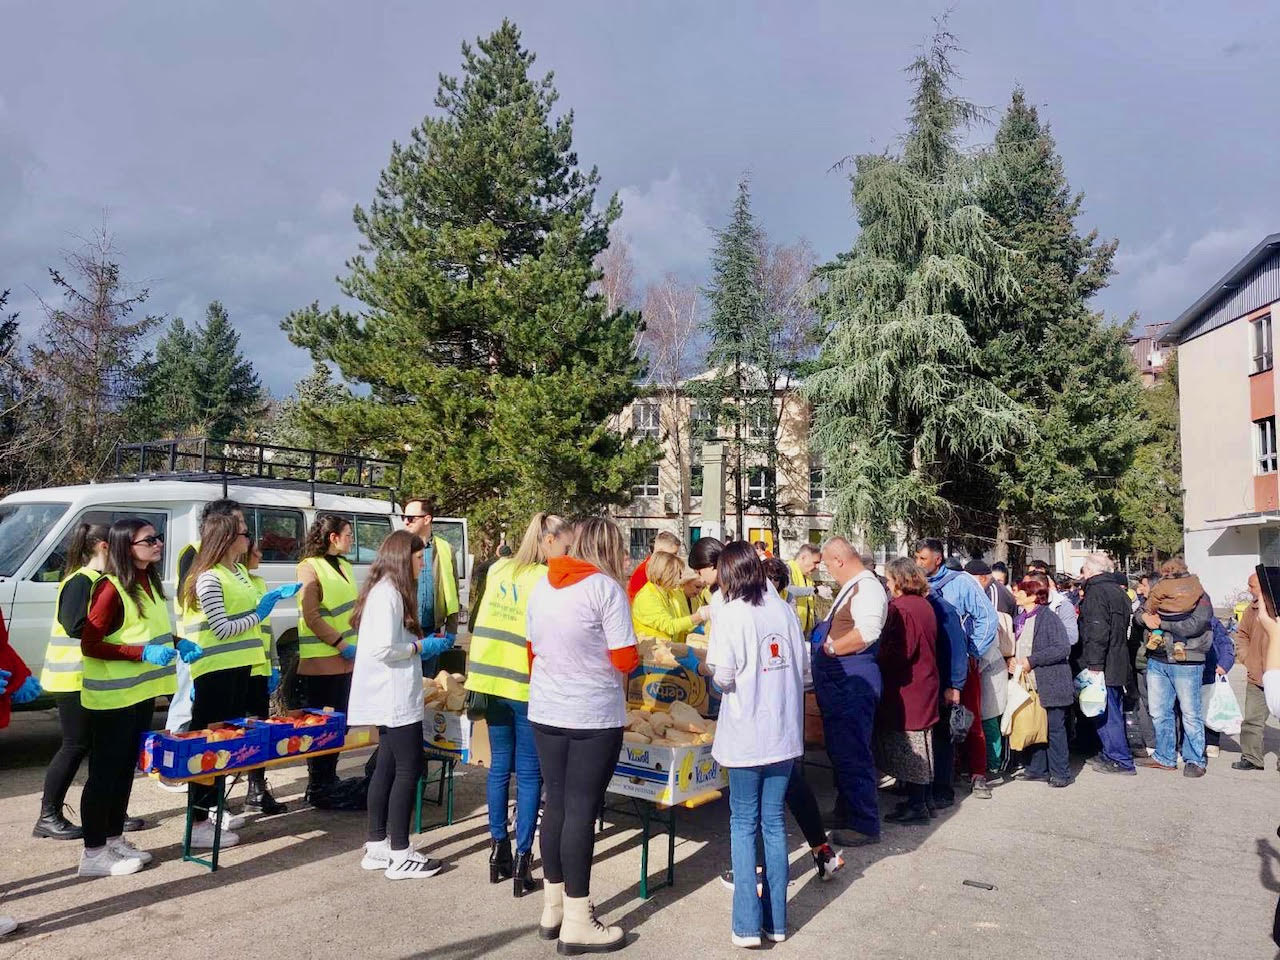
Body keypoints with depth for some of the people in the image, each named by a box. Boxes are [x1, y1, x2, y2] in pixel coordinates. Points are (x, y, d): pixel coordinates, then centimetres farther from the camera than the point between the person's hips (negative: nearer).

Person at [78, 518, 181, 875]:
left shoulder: (148, 583, 8)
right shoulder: (111, 588, -18)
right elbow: (89, 646, -19)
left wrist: (178, 643, 3)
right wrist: (143, 653, -25)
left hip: (141, 693, 9)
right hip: (111, 699, -9)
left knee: (125, 769, 16)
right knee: (104, 773, 0)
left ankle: (114, 839, 28)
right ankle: (93, 854, 10)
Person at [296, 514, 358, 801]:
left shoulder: (344, 566, 15)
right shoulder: (309, 568, -9)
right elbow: (311, 618, -15)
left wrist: (356, 644, 8)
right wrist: (342, 645, -17)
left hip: (345, 658, 8)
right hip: (320, 660, -8)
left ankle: (329, 777, 26)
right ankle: (316, 785, 10)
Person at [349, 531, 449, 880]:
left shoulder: (387, 592, 15)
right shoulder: (388, 594, -17)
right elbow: (383, 649, -25)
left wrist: (424, 644, 9)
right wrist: (421, 646, -12)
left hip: (391, 697, 11)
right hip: (395, 698, -11)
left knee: (387, 767, 14)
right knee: (409, 769, -5)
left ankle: (377, 847, 22)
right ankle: (400, 856, 2)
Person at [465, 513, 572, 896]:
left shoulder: (499, 569, 10)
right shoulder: (546, 580, -11)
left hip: (491, 678, 6)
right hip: (526, 685, -6)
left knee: (500, 766, 15)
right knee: (529, 774, 3)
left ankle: (498, 849, 23)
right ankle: (523, 860, 7)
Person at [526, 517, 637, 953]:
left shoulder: (542, 585, 7)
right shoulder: (606, 588, -13)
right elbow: (625, 660, -14)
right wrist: (638, 653, 7)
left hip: (545, 712, 6)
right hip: (593, 716, -6)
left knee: (556, 804, 15)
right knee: (581, 810, 2)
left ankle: (552, 907, 27)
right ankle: (576, 922, 11)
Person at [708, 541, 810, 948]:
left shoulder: (731, 613, -11)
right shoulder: (783, 609, 4)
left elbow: (723, 676, -17)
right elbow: (803, 666, 8)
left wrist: (715, 669, 4)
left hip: (746, 734, -4)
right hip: (784, 732, 5)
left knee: (744, 824, 7)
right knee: (774, 822, 13)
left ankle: (748, 925, 9)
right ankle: (776, 921, 20)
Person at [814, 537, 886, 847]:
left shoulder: (867, 587, -16)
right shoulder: (850, 588, 17)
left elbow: (867, 631, -30)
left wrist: (831, 647, -20)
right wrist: (823, 633, 15)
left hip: (854, 680, -11)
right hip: (837, 680, 11)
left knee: (853, 753, -5)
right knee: (839, 750, 19)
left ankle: (865, 824, 5)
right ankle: (845, 811, 33)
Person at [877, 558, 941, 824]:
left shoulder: (901, 608, -18)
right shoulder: (924, 605, 11)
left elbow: (897, 653, -23)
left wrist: (876, 659, -9)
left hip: (907, 688, -9)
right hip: (925, 684, 9)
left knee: (909, 748, -1)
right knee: (921, 745, 16)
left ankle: (916, 805, 4)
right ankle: (922, 800, 25)